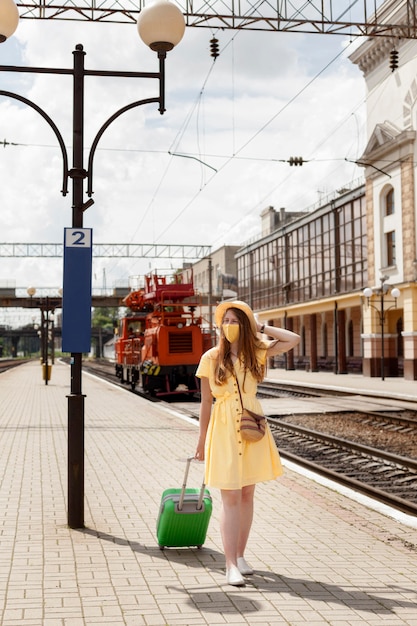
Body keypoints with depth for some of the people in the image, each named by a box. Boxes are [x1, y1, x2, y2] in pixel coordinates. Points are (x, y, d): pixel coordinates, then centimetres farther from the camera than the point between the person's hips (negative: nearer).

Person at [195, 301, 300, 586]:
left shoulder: (256, 352, 4)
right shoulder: (211, 358, -1)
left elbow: (294, 339, -6)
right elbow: (206, 403, 4)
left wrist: (261, 328, 0)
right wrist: (202, 441, 7)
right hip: (224, 428, -3)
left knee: (247, 494, 9)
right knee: (231, 496, -6)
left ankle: (240, 555, 21)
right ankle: (231, 565, -4)